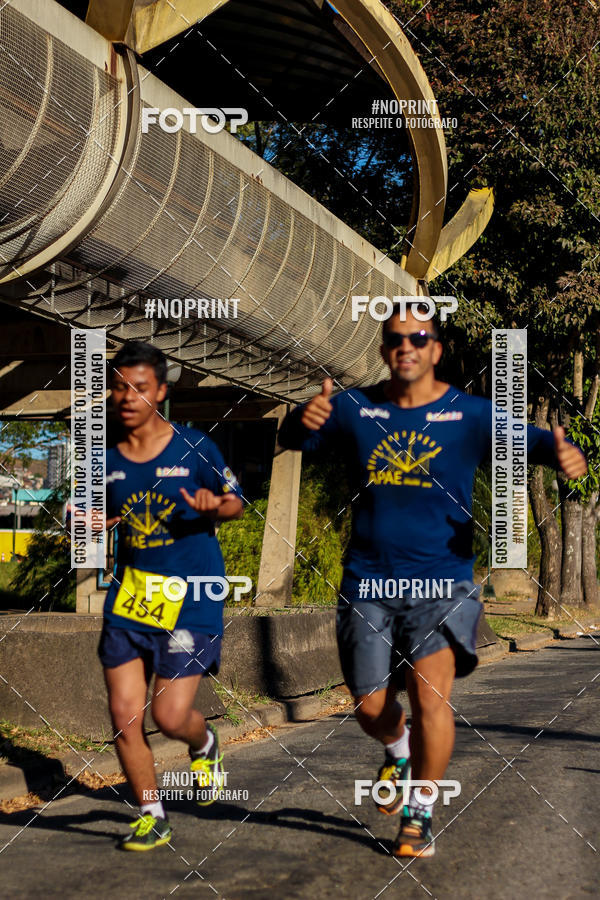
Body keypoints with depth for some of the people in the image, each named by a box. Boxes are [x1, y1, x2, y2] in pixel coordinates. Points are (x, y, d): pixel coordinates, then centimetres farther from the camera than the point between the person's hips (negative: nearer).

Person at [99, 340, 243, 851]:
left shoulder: (193, 447, -7)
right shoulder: (105, 458, 3)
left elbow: (236, 502, 3)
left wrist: (214, 507, -20)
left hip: (192, 598, -4)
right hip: (129, 595, 4)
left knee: (171, 716, -7)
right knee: (124, 715, 0)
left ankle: (206, 745, 31)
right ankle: (152, 817, 20)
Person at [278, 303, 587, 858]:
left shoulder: (470, 415, -2)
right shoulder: (356, 409, 2)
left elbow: (531, 440, -12)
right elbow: (293, 439, -8)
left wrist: (566, 455, -36)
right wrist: (304, 418, -32)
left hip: (442, 582, -2)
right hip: (368, 583, 2)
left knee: (430, 692, -17)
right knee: (371, 707, 6)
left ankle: (419, 812, 7)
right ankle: (398, 752, 44)